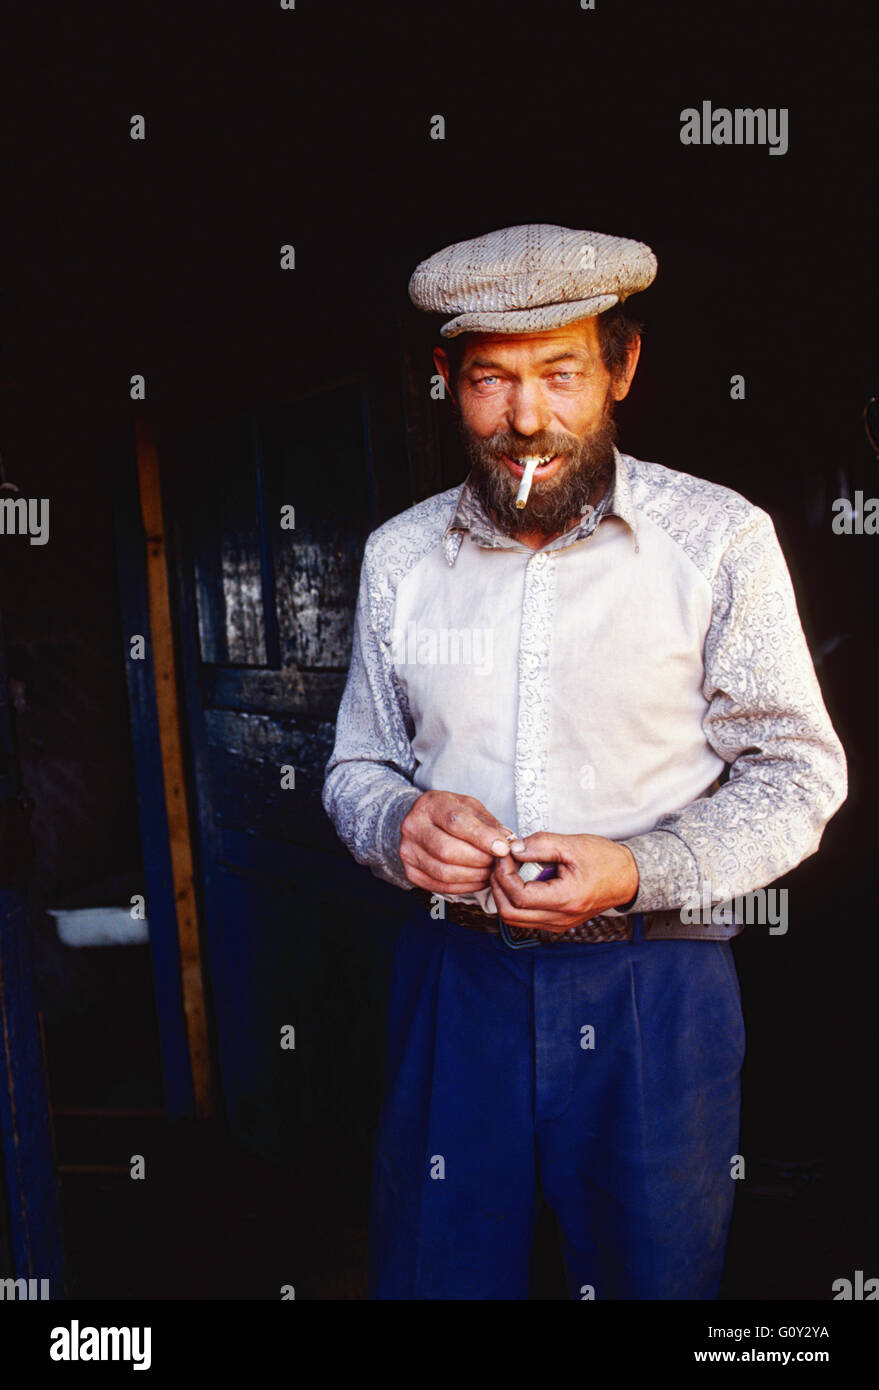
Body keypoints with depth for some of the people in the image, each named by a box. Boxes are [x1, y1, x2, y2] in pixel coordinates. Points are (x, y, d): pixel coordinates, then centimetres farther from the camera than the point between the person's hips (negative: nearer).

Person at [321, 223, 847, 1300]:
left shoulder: (720, 539, -6)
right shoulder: (398, 554, 4)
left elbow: (794, 773, -2)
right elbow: (356, 765, 12)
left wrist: (639, 870, -19)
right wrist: (397, 825, -11)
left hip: (653, 983, -2)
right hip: (452, 974, 3)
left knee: (654, 1273, 16)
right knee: (430, 1272, 16)